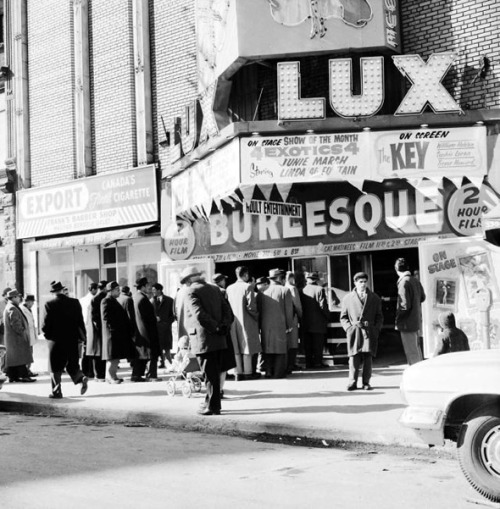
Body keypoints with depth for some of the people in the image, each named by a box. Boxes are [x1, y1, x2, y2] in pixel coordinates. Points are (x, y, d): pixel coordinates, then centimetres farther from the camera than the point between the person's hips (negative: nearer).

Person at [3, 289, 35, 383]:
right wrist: (22, 332, -16)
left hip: (11, 338, 11)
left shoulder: (8, 308, 18)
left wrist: (23, 331, 18)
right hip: (17, 337, -11)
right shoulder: (12, 309, -17)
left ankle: (13, 376, 15)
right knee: (21, 357, -9)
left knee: (12, 357, 11)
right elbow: (15, 324, -23)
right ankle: (24, 376, -9)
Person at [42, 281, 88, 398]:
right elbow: (80, 321, 2)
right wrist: (81, 335, 9)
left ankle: (56, 391, 6)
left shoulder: (50, 304, -9)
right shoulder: (75, 302, 1)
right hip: (72, 339, 3)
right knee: (72, 364, 14)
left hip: (56, 340, -3)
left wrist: (47, 334, 8)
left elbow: (46, 323, -10)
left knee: (55, 367, 5)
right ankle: (81, 377, -11)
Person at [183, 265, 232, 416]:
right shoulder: (215, 289, 13)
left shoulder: (191, 293, -10)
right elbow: (227, 309, 9)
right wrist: (224, 326, 0)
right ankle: (211, 402, 25)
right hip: (219, 340, 7)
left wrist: (216, 327, -14)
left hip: (203, 340, -7)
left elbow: (199, 314, -21)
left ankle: (213, 406, 3)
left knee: (210, 374, -2)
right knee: (214, 373, 15)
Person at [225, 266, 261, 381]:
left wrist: (232, 317, 14)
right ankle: (248, 372, 5)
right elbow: (251, 306, -16)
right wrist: (256, 315, -1)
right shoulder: (248, 287, -12)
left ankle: (239, 372, 10)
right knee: (249, 346, 3)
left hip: (233, 323, 5)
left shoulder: (229, 288, 4)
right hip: (246, 322, -5)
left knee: (237, 348, 10)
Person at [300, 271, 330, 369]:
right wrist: (327, 315, 0)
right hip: (318, 322, -4)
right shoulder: (319, 289, -9)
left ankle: (309, 362, 9)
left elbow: (300, 307, 4)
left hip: (306, 323, 4)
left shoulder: (303, 290, 2)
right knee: (318, 343, 2)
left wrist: (302, 318, 13)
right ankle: (317, 362, 1)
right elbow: (323, 306, -14)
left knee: (307, 344, 8)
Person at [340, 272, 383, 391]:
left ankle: (366, 383, 6)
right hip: (354, 332, -1)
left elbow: (379, 317, 15)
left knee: (368, 358, -1)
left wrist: (376, 329, 0)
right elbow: (343, 317, 13)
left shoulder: (375, 298, 13)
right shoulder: (347, 298, 10)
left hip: (369, 332, 1)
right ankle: (352, 382, 1)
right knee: (354, 358, -6)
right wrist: (349, 328, -3)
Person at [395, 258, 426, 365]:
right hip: (417, 320, 9)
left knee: (411, 352, -2)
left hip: (407, 323, -9)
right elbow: (422, 297, 21)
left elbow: (405, 305, -21)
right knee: (416, 349, 21)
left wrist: (397, 318, -10)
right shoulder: (415, 280, 6)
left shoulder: (404, 283, -20)